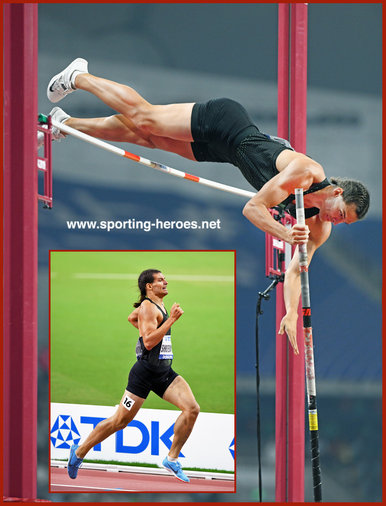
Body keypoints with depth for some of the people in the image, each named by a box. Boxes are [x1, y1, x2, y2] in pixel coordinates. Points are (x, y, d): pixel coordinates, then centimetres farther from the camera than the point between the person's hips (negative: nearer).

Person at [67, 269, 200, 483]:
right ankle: (79, 451, 17)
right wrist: (171, 320, -24)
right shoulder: (148, 307, -13)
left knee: (192, 409, -9)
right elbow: (149, 342, -24)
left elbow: (132, 317, 33)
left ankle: (172, 458, 1)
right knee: (120, 420, 0)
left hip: (164, 372, 8)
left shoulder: (157, 305, 15)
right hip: (145, 372, -8)